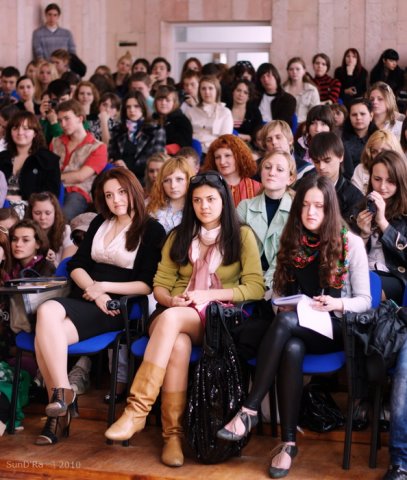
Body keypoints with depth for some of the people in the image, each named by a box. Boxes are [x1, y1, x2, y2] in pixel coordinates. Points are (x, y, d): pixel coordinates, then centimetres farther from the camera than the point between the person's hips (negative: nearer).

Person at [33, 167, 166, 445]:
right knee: (46, 312, -32)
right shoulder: (100, 224, 21)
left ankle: (61, 394, -19)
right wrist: (94, 291, -7)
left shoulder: (152, 230, 4)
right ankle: (61, 394, -27)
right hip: (84, 298, 5)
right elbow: (76, 265, 13)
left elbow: (148, 284, -3)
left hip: (118, 306, -5)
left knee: (46, 335, -32)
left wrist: (105, 287, -10)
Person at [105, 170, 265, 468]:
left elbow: (256, 288, -3)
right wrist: (171, 300, -12)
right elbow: (160, 285, 12)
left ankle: (137, 410, -41)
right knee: (178, 343, -36)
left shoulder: (242, 235, 7)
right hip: (173, 316, 3)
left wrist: (208, 294, -13)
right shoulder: (179, 236, 19)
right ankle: (173, 433, -38)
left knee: (170, 320, -37)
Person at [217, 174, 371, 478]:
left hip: (334, 328, -3)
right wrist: (284, 308, -10)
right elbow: (281, 292, 13)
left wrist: (336, 304, -20)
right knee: (290, 349, -35)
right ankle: (289, 442, -31)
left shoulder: (351, 243, -2)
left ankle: (249, 411, -33)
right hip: (297, 327, 3)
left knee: (285, 323, -35)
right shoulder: (291, 242, 10)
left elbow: (364, 301, -1)